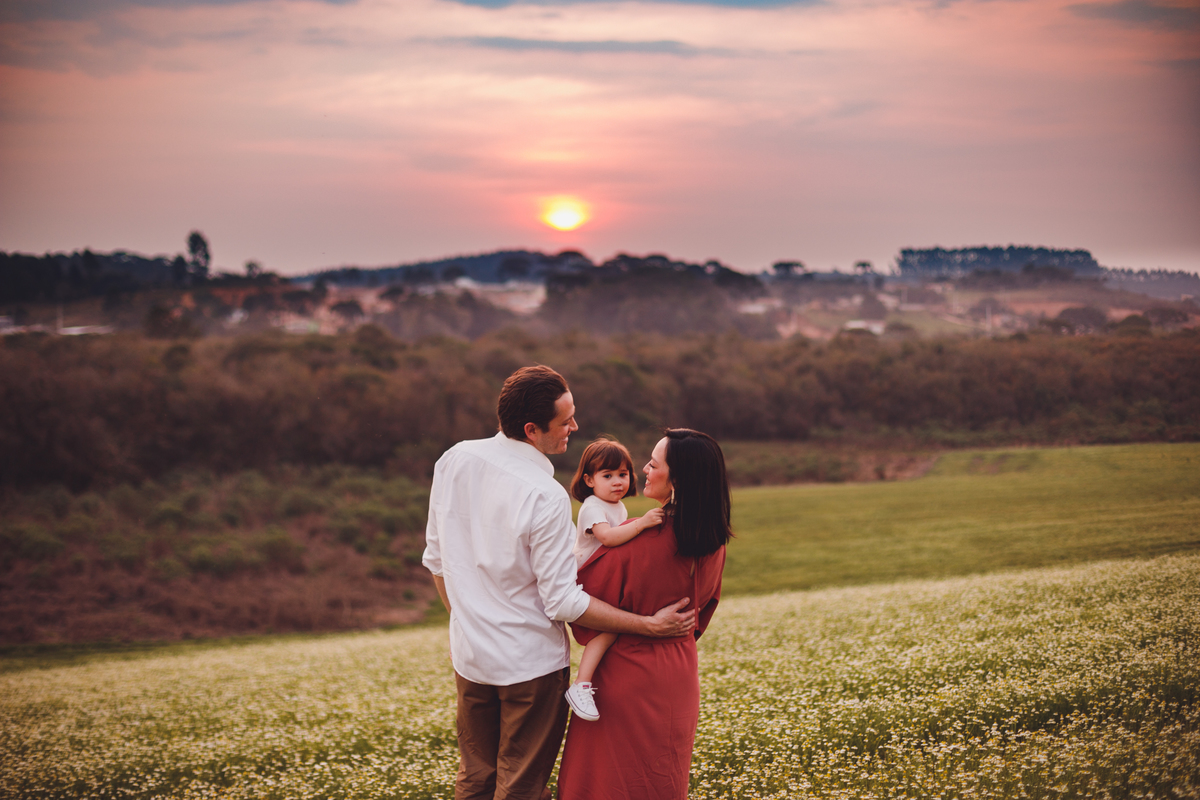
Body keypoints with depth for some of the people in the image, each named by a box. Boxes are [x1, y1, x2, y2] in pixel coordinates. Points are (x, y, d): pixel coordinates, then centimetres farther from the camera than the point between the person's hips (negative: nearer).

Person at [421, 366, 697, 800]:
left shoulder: (454, 461, -5)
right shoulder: (545, 496, -24)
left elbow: (436, 560, 6)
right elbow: (564, 603, -20)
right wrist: (650, 625, -14)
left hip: (470, 651, 6)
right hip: (530, 662, -6)